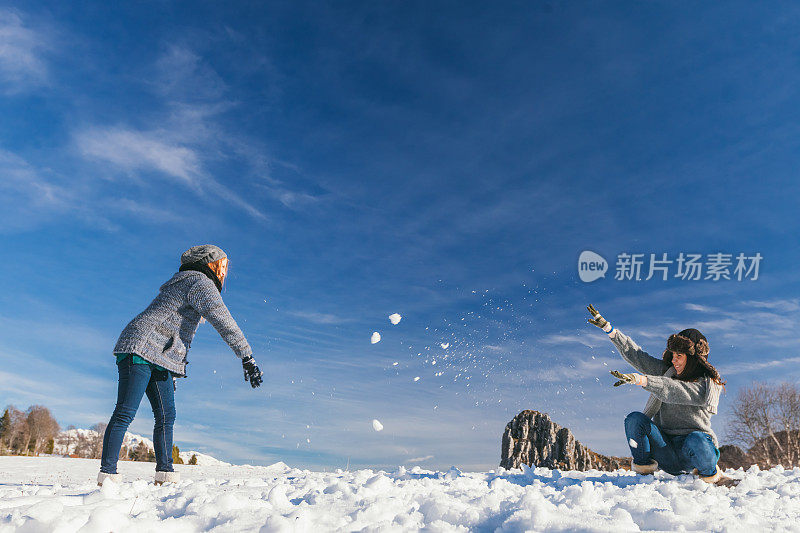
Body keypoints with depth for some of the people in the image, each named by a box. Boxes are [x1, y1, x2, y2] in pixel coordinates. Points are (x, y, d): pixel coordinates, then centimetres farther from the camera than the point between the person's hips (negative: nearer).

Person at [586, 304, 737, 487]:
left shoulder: (710, 383, -5)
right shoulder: (667, 371, 12)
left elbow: (676, 391, -23)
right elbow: (637, 356, 13)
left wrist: (640, 379, -35)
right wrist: (609, 329, 10)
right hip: (666, 452, 4)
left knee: (695, 441, -37)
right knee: (635, 419, -22)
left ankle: (711, 474, -3)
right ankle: (644, 471, -8)